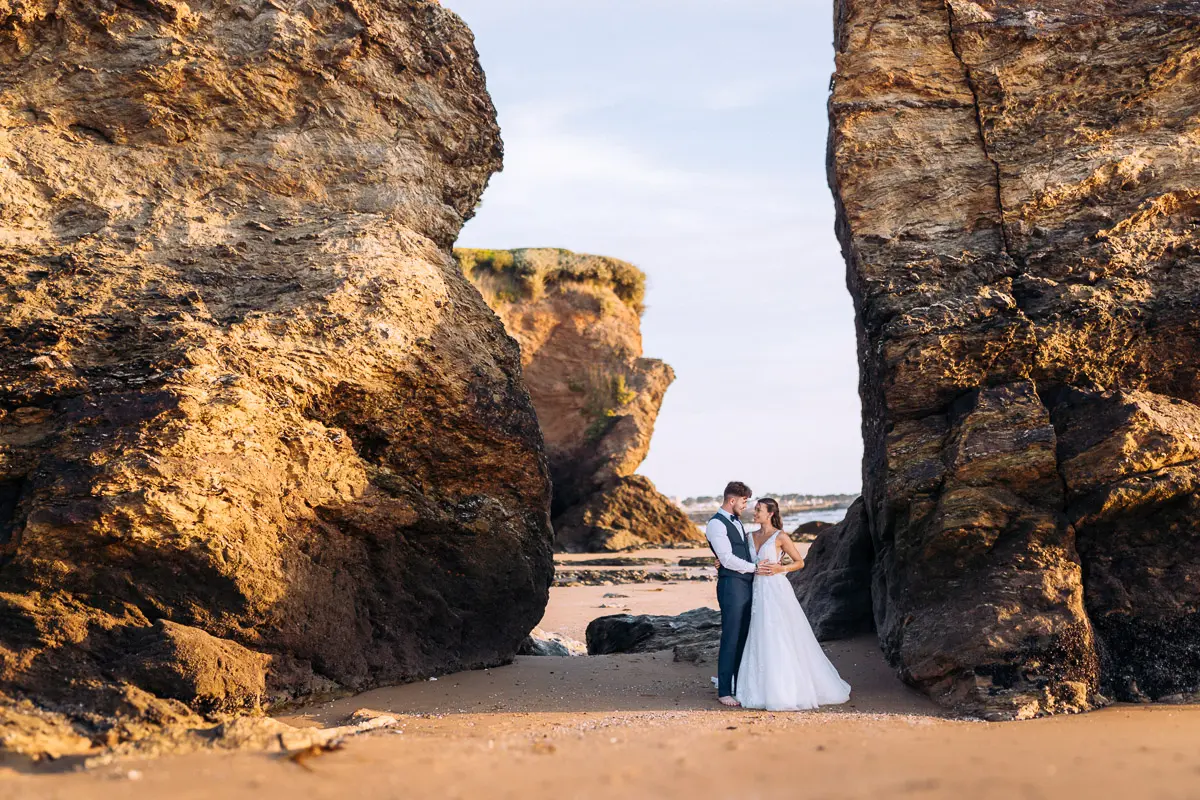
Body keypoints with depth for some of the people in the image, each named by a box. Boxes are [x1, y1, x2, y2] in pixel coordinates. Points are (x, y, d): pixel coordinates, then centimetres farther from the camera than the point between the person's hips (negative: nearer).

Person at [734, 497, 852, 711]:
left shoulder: (780, 537, -5)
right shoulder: (752, 537, 13)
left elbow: (800, 562, -1)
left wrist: (780, 568, -16)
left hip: (776, 591, -6)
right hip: (758, 592, 6)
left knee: (780, 640, -6)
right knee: (761, 642, 6)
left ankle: (787, 692, 1)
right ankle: (767, 689, 14)